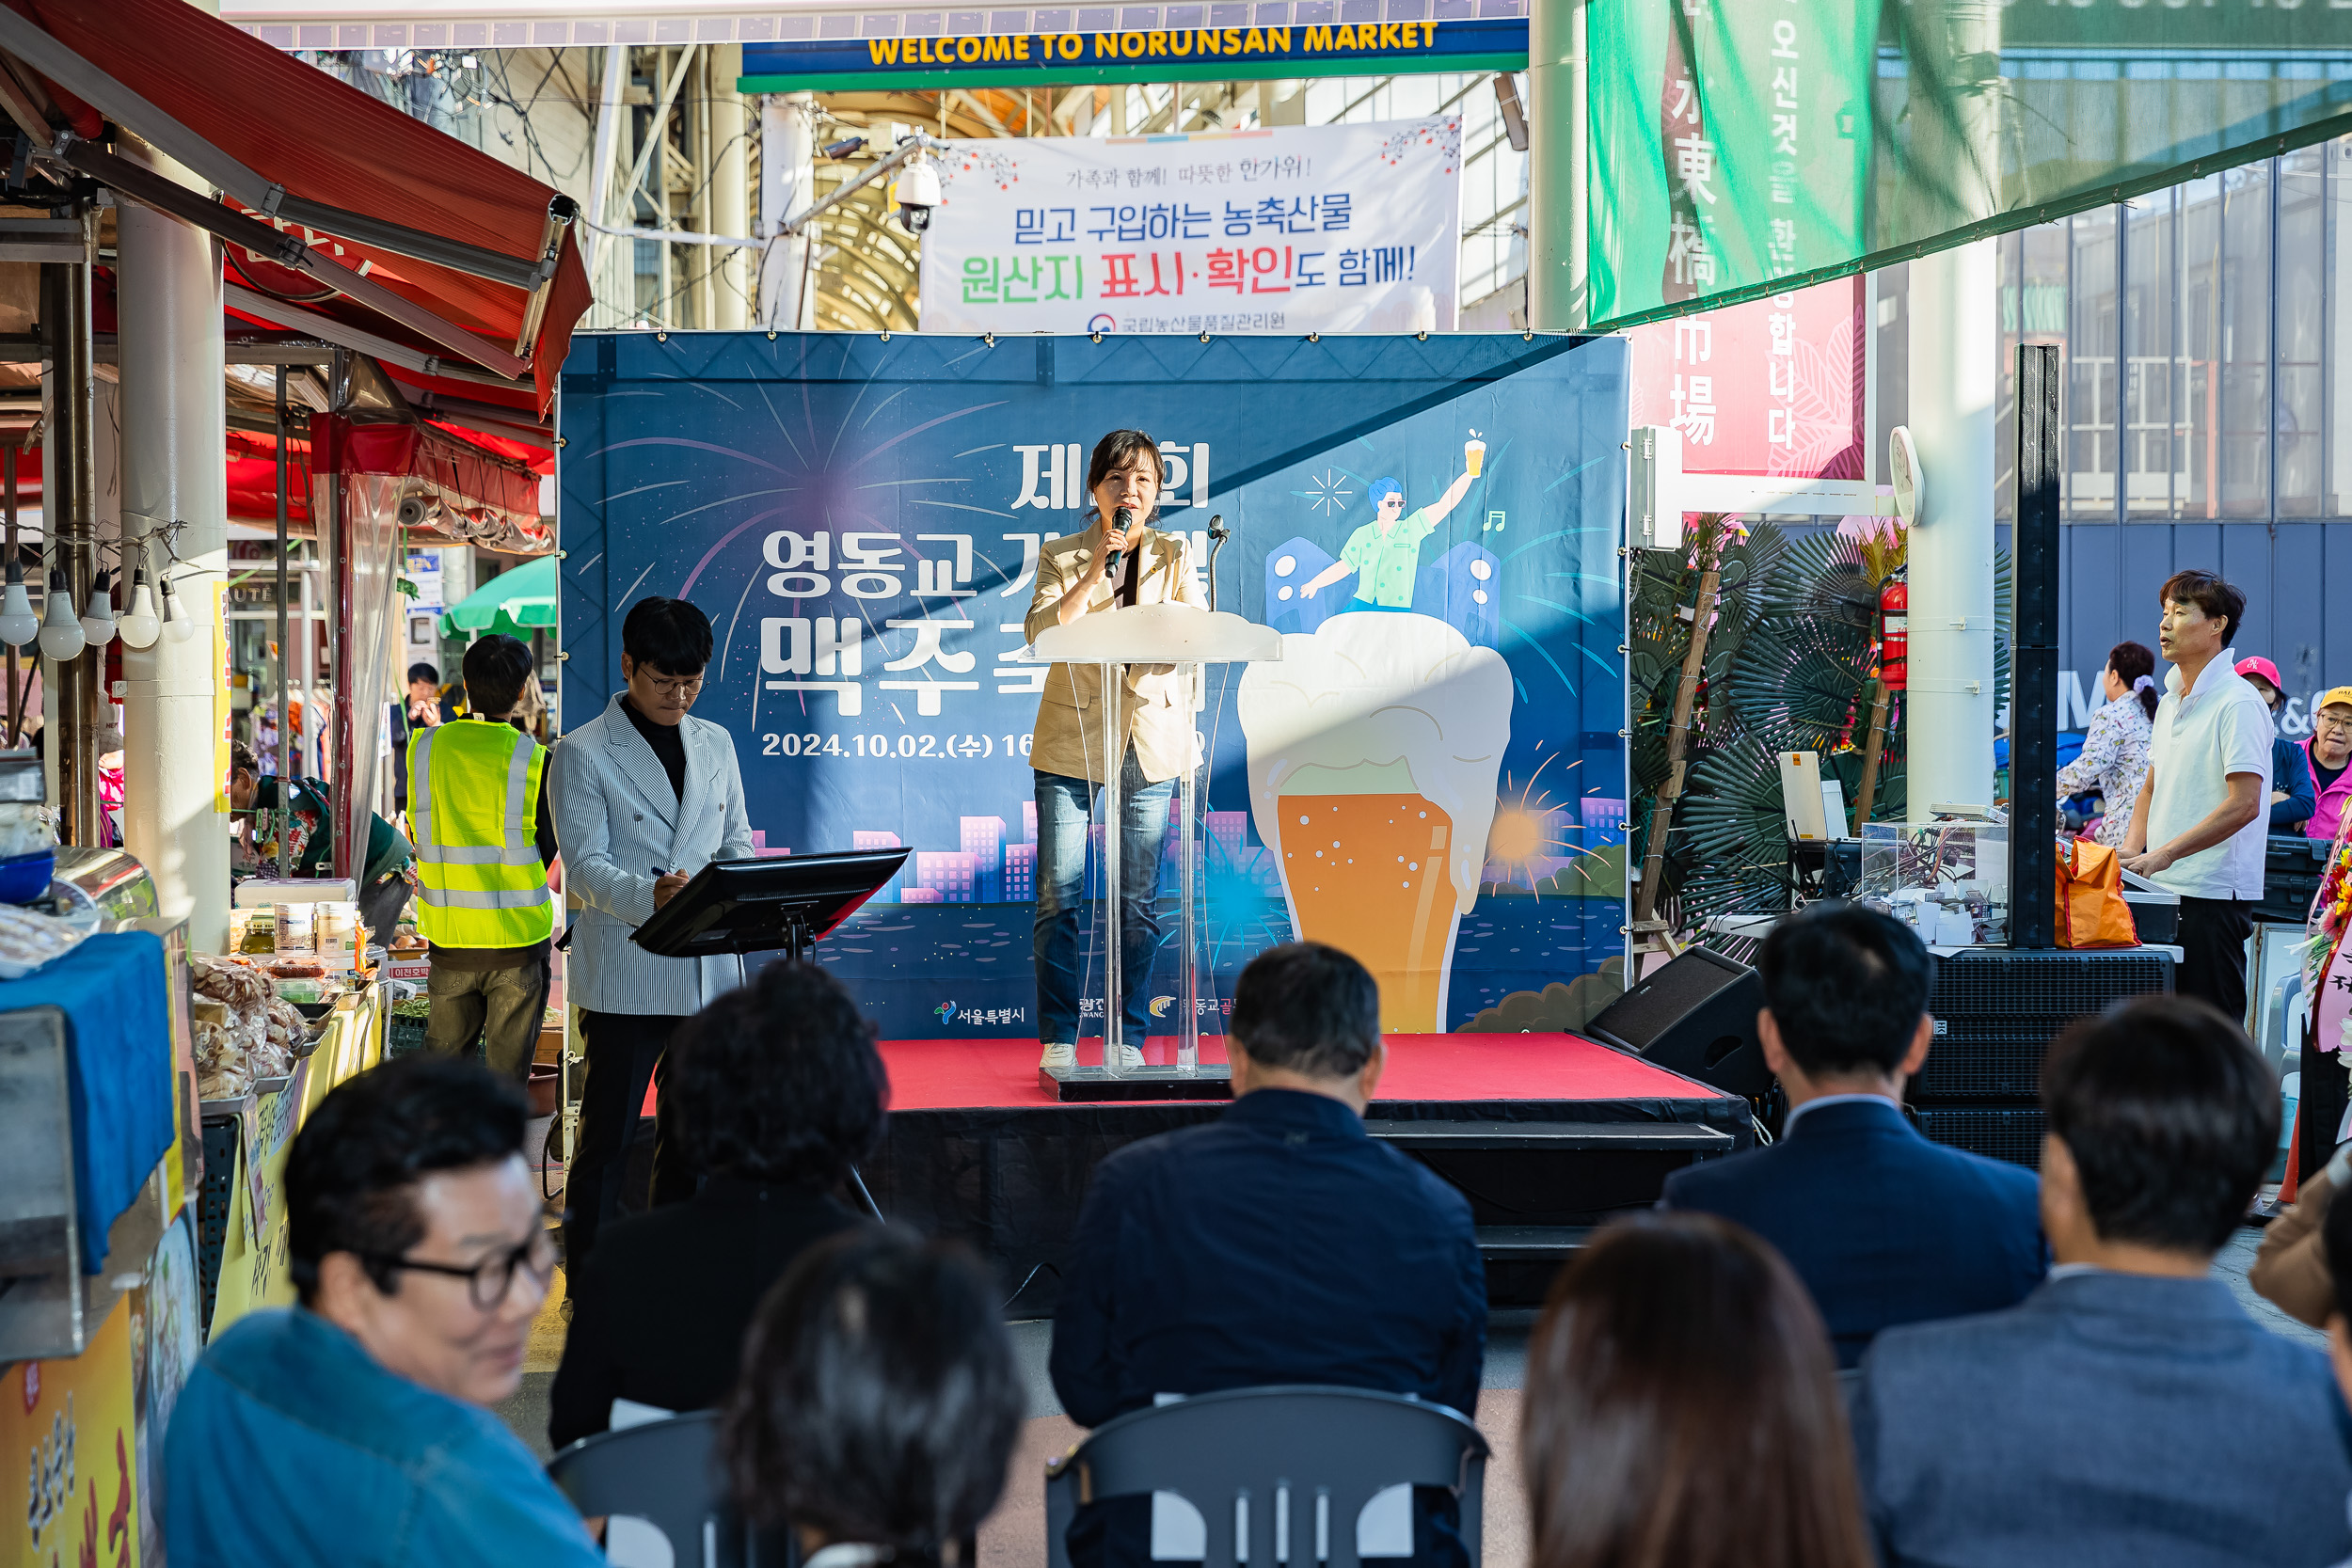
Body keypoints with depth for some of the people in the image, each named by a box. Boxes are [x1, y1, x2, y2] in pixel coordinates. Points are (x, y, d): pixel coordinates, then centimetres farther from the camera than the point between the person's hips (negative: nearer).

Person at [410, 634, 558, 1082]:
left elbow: (419, 831, 8)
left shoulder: (425, 748, -3)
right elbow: (547, 851, -3)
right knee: (506, 1073, 6)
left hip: (448, 939, 3)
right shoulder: (534, 761, -11)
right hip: (517, 943, -3)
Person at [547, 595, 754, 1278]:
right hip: (625, 977, -5)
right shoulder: (582, 754, -4)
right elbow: (584, 867, -11)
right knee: (605, 1140, -2)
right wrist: (652, 897, -30)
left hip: (709, 970, 5)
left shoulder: (716, 744, 14)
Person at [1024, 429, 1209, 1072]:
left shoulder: (1173, 556, 8)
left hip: (1149, 742, 1)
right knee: (1059, 898, -3)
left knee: (1139, 904, 3)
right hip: (1070, 739, -1)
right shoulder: (1061, 557, 4)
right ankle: (1058, 1038, 6)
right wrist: (1096, 569, -18)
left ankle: (1129, 1038, 12)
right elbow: (1040, 632, -12)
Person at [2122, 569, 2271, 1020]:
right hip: (2162, 889, 8)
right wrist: (2132, 851, 6)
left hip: (2215, 892, -8)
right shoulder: (2171, 701, 16)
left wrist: (2165, 854, -21)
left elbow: (2244, 804, -19)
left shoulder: (2237, 703, -12)